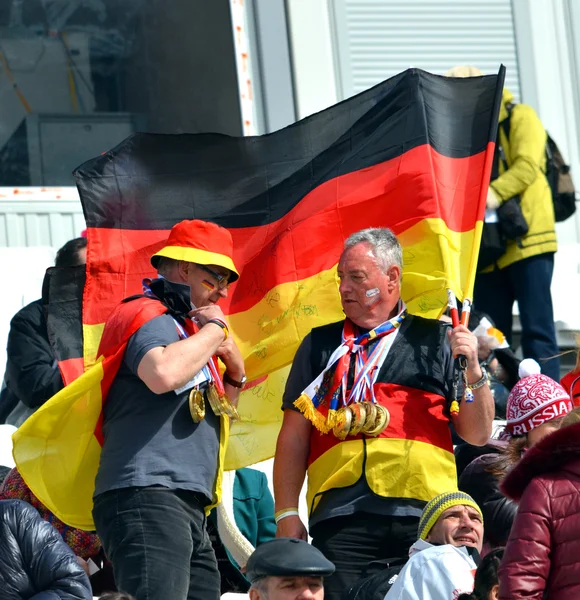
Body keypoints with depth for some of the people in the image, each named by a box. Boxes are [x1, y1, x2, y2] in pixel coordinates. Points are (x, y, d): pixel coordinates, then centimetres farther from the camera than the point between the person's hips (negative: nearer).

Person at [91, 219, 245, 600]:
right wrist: (214, 329, -10)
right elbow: (163, 374, -27)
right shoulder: (149, 315, -2)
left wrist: (235, 372, 14)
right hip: (148, 496, -10)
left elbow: (212, 421, 32)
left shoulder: (183, 326, 26)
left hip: (187, 508, 10)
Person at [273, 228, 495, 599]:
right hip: (342, 518, 0)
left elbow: (478, 435, 12)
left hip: (425, 515, 0)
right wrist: (286, 513, 3)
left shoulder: (436, 340, 15)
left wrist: (473, 371, -3)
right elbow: (294, 436, 13)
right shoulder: (321, 345, 18)